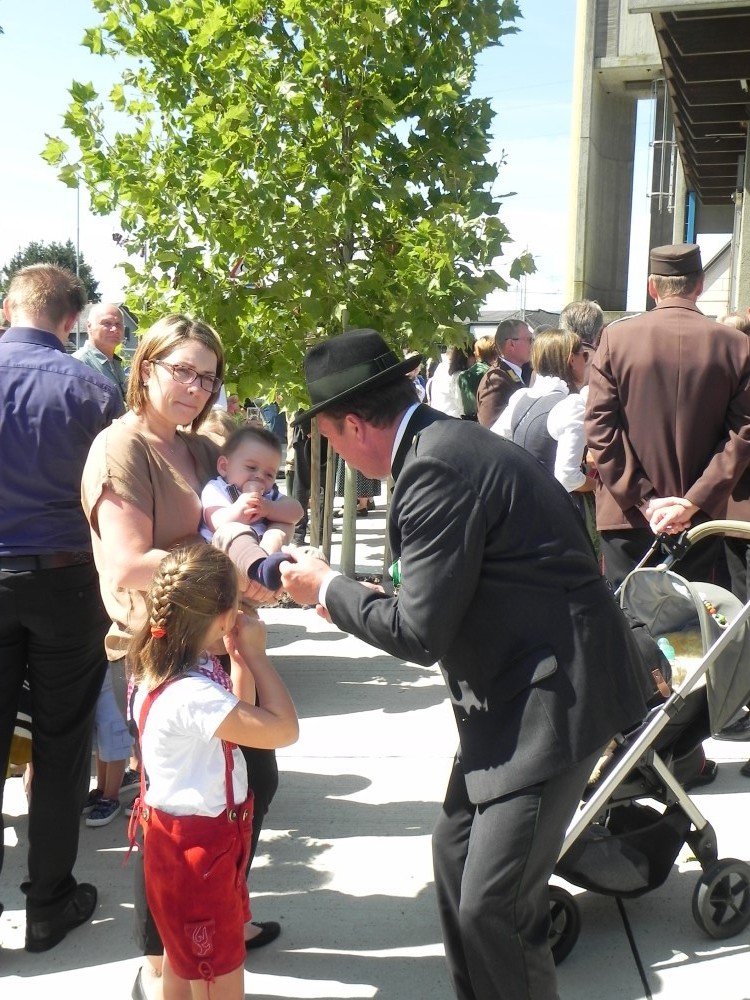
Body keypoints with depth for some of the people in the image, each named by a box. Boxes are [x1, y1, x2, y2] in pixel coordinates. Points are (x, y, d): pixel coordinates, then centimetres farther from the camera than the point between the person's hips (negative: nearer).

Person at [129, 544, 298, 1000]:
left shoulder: (188, 670, -2)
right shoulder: (190, 695, -33)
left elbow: (241, 718, 11)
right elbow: (284, 729, -30)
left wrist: (239, 657, -2)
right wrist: (255, 653, -21)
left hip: (199, 836, 10)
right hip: (195, 846, -10)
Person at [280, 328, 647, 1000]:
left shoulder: (436, 468, -21)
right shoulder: (449, 442, 10)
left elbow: (418, 634, -20)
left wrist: (328, 588, -5)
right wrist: (356, 601, 15)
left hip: (553, 697, -11)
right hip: (516, 691, 11)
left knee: (492, 906, -6)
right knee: (457, 853, 19)